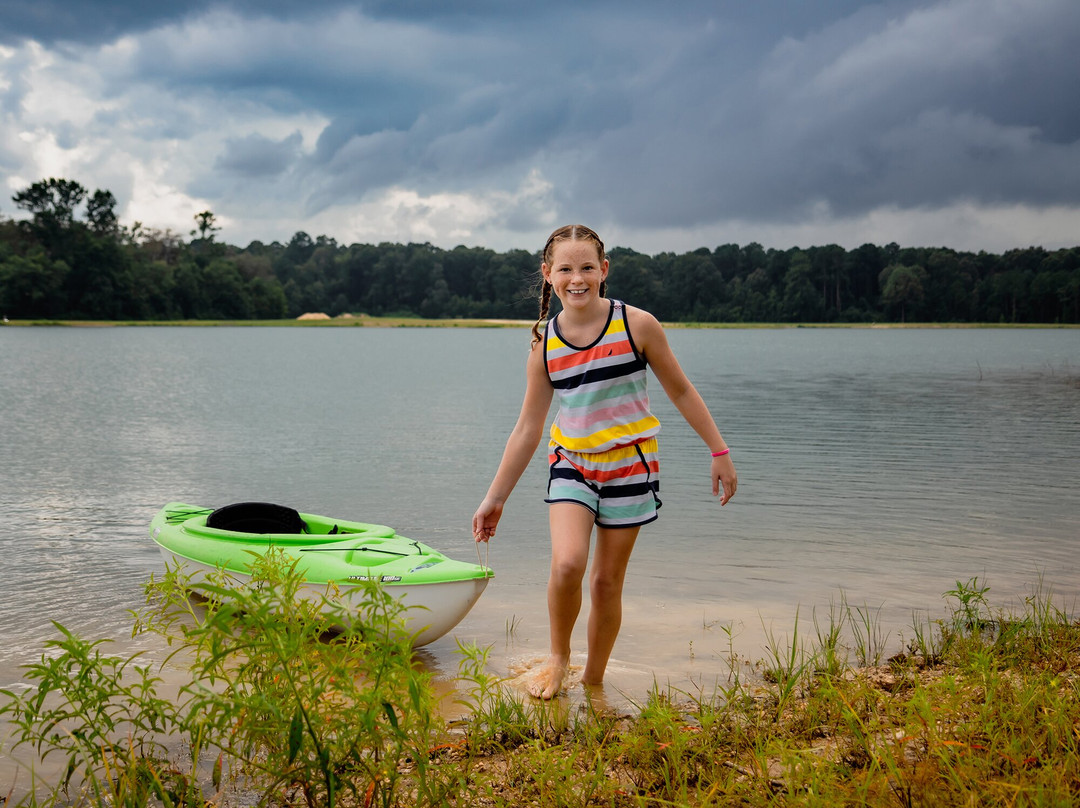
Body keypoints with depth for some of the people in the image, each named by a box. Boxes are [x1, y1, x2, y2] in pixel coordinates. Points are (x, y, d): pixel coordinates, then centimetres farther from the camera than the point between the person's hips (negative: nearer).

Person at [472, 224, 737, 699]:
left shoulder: (636, 325, -9)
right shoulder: (545, 345, -3)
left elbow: (681, 392, 2)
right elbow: (528, 428, 3)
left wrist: (719, 451, 3)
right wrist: (495, 498, 4)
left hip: (629, 465, -1)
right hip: (571, 465, 1)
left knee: (607, 581, 5)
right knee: (566, 563, -21)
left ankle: (593, 680, 25)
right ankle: (558, 657, 5)